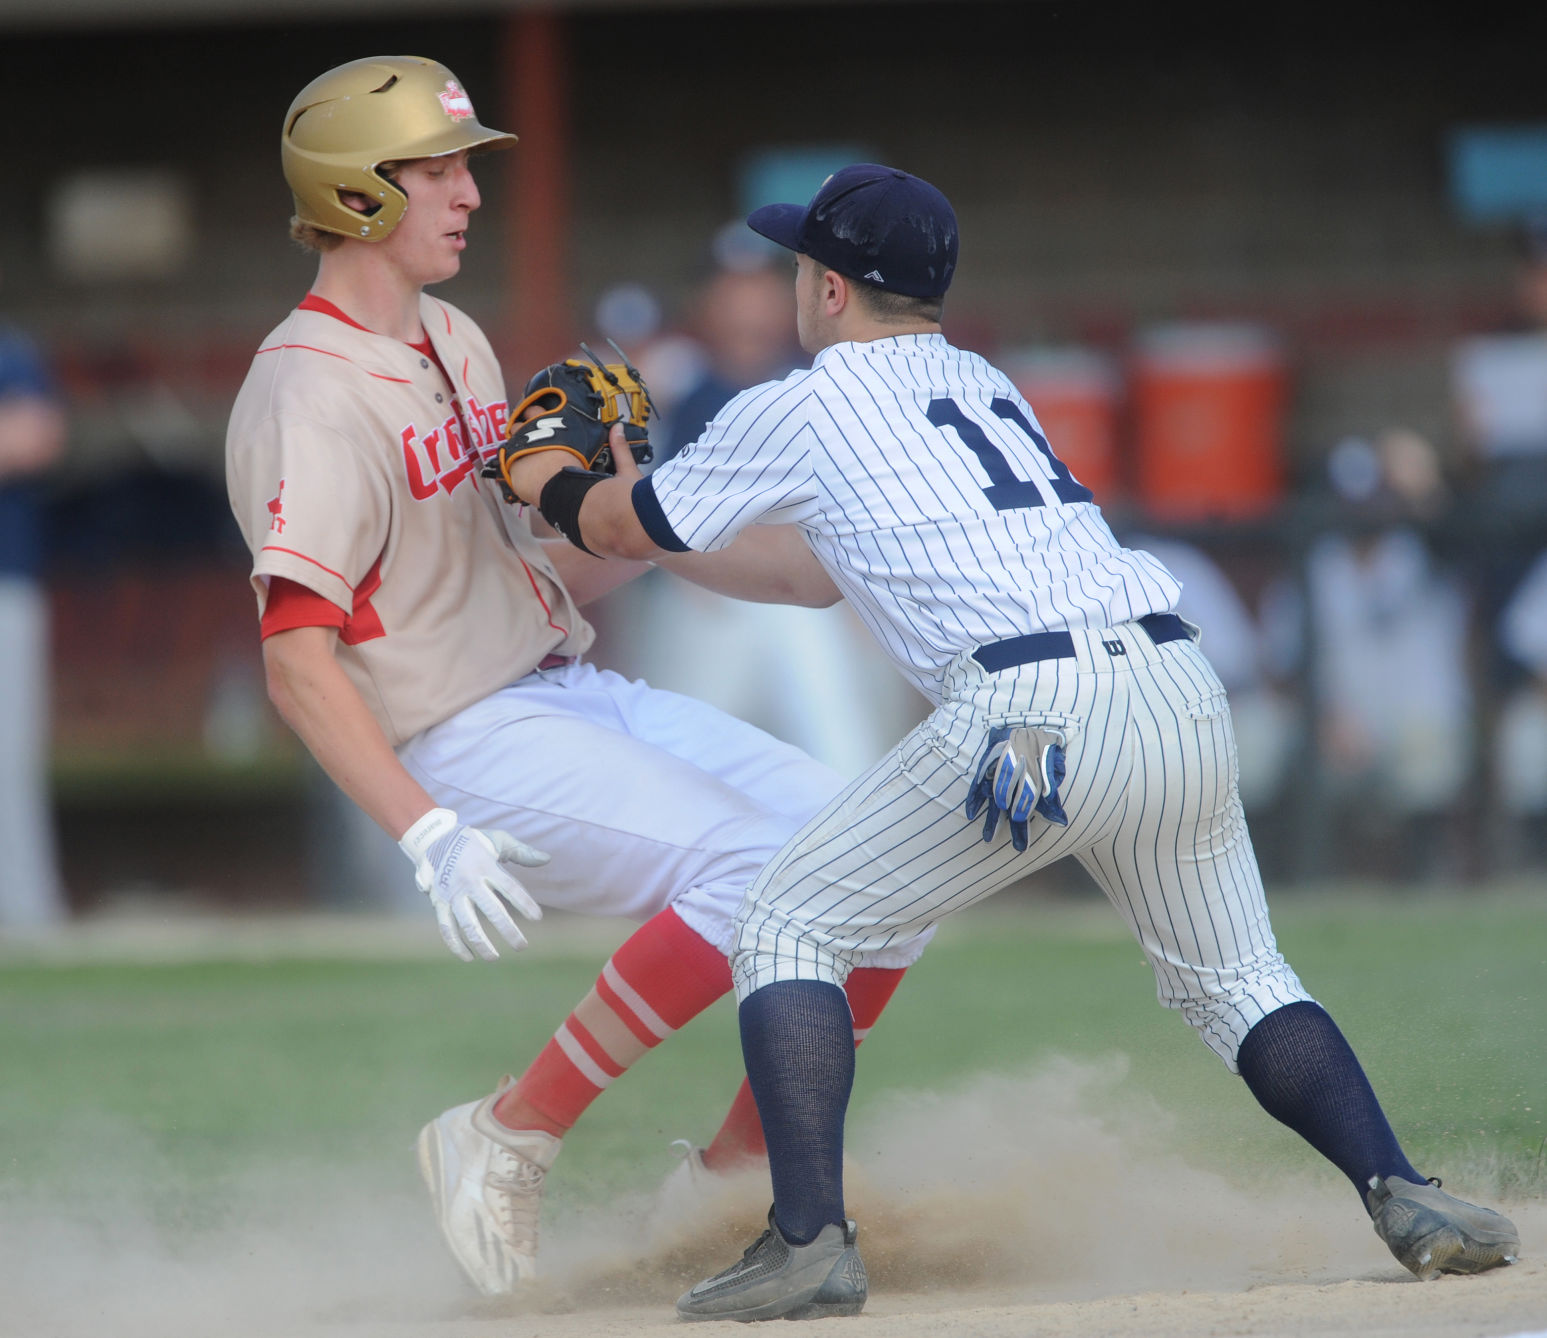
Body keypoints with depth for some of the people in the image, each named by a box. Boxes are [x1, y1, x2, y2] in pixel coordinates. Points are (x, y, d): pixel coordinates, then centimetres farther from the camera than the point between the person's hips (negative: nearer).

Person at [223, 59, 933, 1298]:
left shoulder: (455, 343, 16)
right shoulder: (312, 396, -15)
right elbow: (299, 660, -23)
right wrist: (430, 835, -32)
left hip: (579, 691, 9)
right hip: (464, 742, -9)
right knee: (757, 870, -29)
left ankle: (730, 1179, 9)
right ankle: (512, 1140, -16)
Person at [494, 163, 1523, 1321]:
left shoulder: (799, 412, 10)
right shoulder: (987, 386, 29)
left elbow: (626, 529, 26)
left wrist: (547, 480, 49)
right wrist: (621, 477, 53)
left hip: (1032, 718, -6)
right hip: (1185, 694, 6)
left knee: (788, 930, 8)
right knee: (1235, 977, 22)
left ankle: (810, 1243, -5)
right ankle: (1403, 1196, 3)